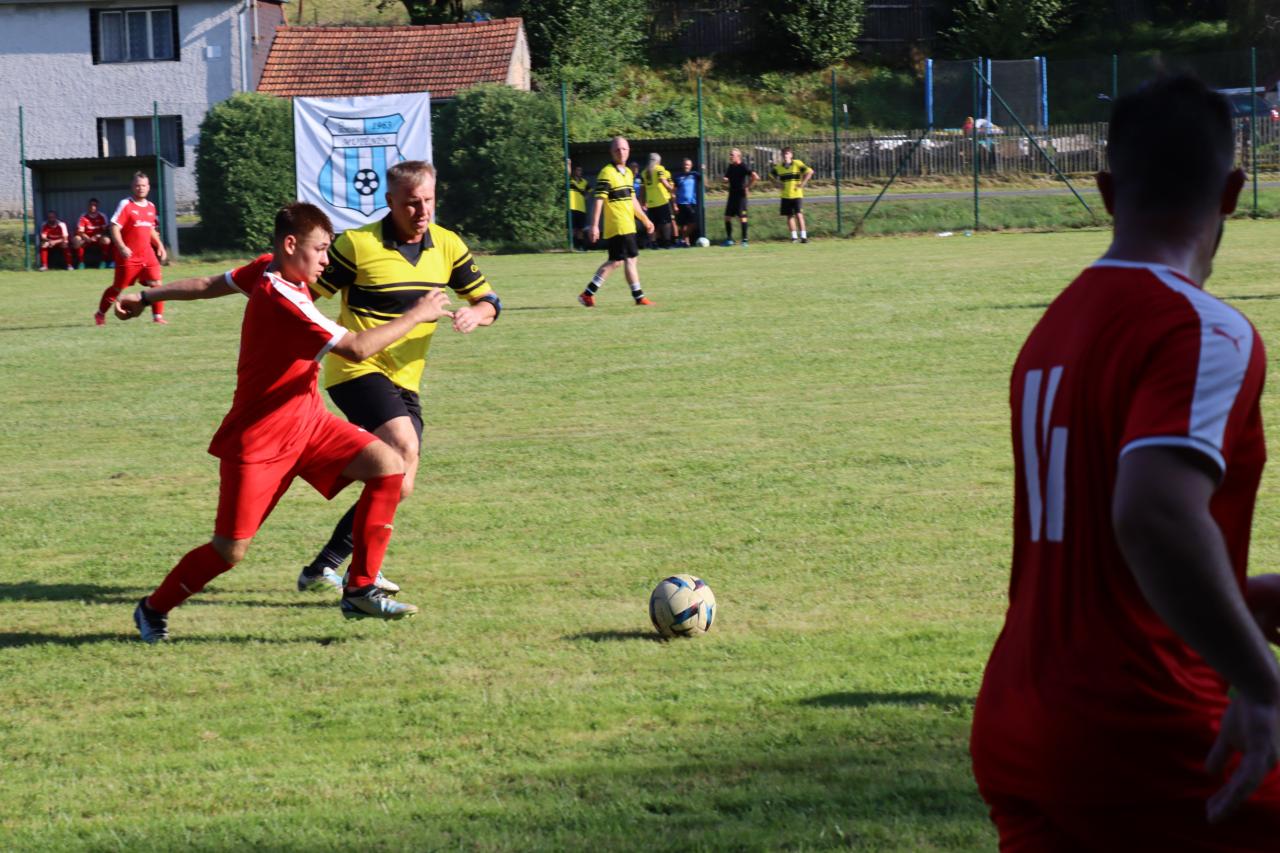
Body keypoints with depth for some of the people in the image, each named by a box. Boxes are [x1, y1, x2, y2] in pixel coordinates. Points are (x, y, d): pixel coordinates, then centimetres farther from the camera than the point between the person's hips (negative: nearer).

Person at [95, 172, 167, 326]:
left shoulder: (150, 207, 11)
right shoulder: (125, 205, -10)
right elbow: (114, 228, -15)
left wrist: (159, 245, 12)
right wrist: (121, 247, -25)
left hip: (147, 254, 5)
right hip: (128, 255, -5)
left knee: (155, 283, -7)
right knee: (118, 287, 3)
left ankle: (158, 316, -2)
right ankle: (100, 314, 20)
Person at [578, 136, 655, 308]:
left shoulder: (628, 173, 15)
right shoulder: (606, 174, -11)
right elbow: (598, 200, -15)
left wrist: (645, 220, 24)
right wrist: (594, 226, -21)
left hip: (628, 226, 9)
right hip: (618, 227, -9)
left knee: (615, 261, 9)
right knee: (630, 258, -6)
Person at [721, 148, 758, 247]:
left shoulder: (743, 167, -12)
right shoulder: (730, 167, 11)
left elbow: (755, 177, -21)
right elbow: (726, 180, 22)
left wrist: (747, 187, -16)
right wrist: (724, 181, -2)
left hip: (741, 195, -7)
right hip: (732, 195, 7)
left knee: (742, 217, -6)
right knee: (727, 217, 6)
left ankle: (744, 240, 1)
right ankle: (729, 239, 15)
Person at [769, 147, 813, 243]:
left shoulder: (797, 164, -7)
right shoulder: (778, 167, 3)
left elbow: (809, 171, -10)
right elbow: (771, 174, 22)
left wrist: (802, 184, -12)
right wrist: (779, 183, 8)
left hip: (797, 194, -4)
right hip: (785, 195, 4)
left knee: (799, 214, -11)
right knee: (789, 216, 6)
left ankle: (803, 236, -8)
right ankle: (794, 236, 14)